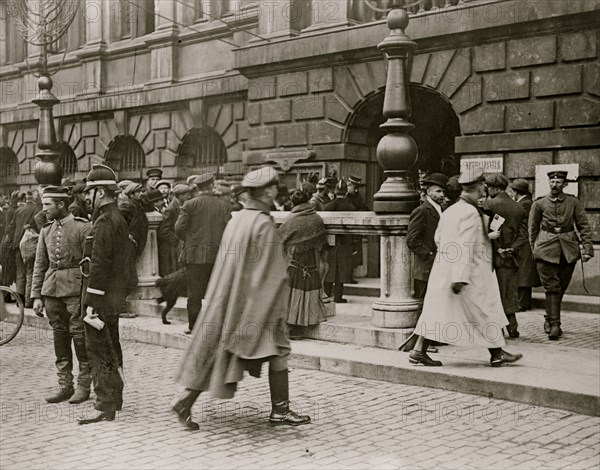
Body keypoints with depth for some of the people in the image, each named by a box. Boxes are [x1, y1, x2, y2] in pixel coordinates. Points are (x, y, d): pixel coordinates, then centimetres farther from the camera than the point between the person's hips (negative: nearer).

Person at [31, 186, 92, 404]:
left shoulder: (83, 227, -6)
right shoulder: (46, 230, 12)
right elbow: (39, 265, 15)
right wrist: (36, 295, 10)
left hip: (76, 289, -6)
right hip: (52, 289, 6)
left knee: (79, 336, -2)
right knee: (59, 336, 9)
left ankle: (83, 386, 9)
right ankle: (65, 385, 18)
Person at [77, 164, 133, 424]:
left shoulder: (104, 222, -18)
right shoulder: (119, 218, 13)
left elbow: (99, 265, -22)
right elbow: (127, 258, 18)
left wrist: (91, 303, -20)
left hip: (103, 296, -10)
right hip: (115, 295, 10)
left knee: (98, 350, -4)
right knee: (111, 347, 18)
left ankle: (105, 406, 0)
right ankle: (114, 398, 29)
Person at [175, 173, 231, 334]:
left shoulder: (190, 204, -4)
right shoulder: (223, 205, 1)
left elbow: (179, 228, -8)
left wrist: (188, 240, 11)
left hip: (195, 255, -2)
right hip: (218, 255, 2)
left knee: (194, 293, 4)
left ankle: (193, 326, 7)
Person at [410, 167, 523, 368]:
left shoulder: (449, 210, 9)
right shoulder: (471, 213, -17)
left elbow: (439, 238, 17)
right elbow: (465, 248, -22)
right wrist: (460, 278, -24)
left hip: (443, 270, 8)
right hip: (471, 275, -8)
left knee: (437, 311, 8)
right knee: (486, 313, 6)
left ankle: (419, 351, 6)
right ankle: (497, 354, 17)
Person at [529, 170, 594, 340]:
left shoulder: (573, 202, 5)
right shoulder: (539, 204, 3)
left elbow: (584, 226, 5)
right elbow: (533, 229, 10)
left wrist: (587, 248, -4)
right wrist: (534, 250, 9)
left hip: (568, 250, 2)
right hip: (546, 250, -2)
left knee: (561, 288, 10)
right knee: (551, 288, -8)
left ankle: (550, 319, 27)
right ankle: (554, 325, -8)